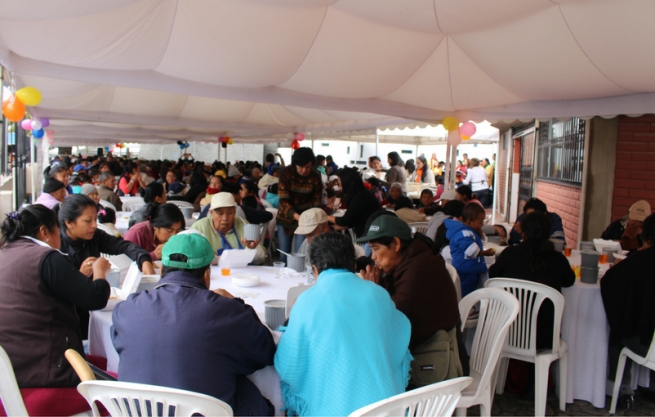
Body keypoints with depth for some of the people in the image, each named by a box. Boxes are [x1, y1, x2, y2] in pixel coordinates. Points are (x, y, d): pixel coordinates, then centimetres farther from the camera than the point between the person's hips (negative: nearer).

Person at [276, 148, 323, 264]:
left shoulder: (316, 177, -11)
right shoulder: (286, 173, -15)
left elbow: (317, 203, -7)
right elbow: (283, 200, -20)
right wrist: (295, 215, -37)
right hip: (285, 218, 1)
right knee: (284, 254, 8)